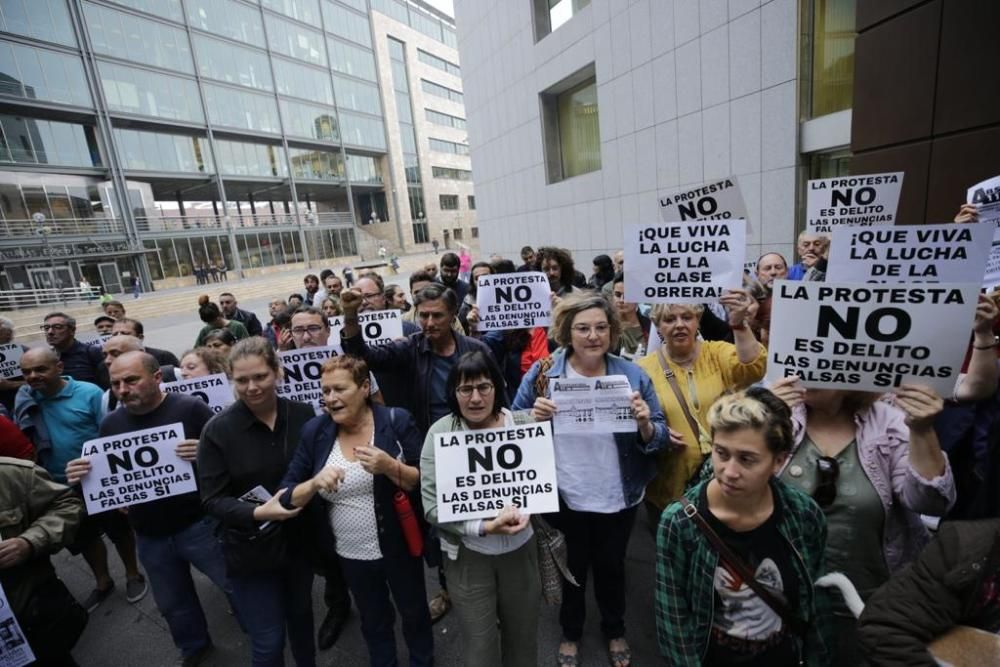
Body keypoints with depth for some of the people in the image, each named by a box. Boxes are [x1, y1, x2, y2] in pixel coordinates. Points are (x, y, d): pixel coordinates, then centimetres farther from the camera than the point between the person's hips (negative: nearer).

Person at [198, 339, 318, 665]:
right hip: (251, 551, -3)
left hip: (300, 541, 3)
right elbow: (212, 500, -13)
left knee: (301, 615, 25)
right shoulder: (217, 430, -15)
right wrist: (257, 513, -28)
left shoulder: (303, 414, -9)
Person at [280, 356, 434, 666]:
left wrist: (389, 466, -32)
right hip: (350, 554, 2)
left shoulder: (396, 421, -17)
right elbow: (287, 496, -5)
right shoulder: (315, 431, -8)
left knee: (414, 614, 23)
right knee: (373, 621, 27)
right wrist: (315, 482, -26)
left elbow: (425, 482, -14)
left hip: (399, 547, -2)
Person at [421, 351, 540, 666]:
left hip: (521, 547, 2)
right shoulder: (440, 433, -15)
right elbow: (432, 505, -15)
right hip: (468, 555, -2)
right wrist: (484, 527, -24)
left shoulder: (524, 423, -11)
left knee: (523, 635, 25)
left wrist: (524, 509, -23)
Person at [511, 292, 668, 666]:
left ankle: (615, 631, 54)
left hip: (618, 498, 1)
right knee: (571, 567, 22)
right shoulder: (542, 373, -11)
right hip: (564, 498, -1)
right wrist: (534, 416, -26)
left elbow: (659, 439, -4)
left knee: (611, 566, 24)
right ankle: (570, 633, 51)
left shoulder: (633, 375, -9)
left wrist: (645, 425, -26)